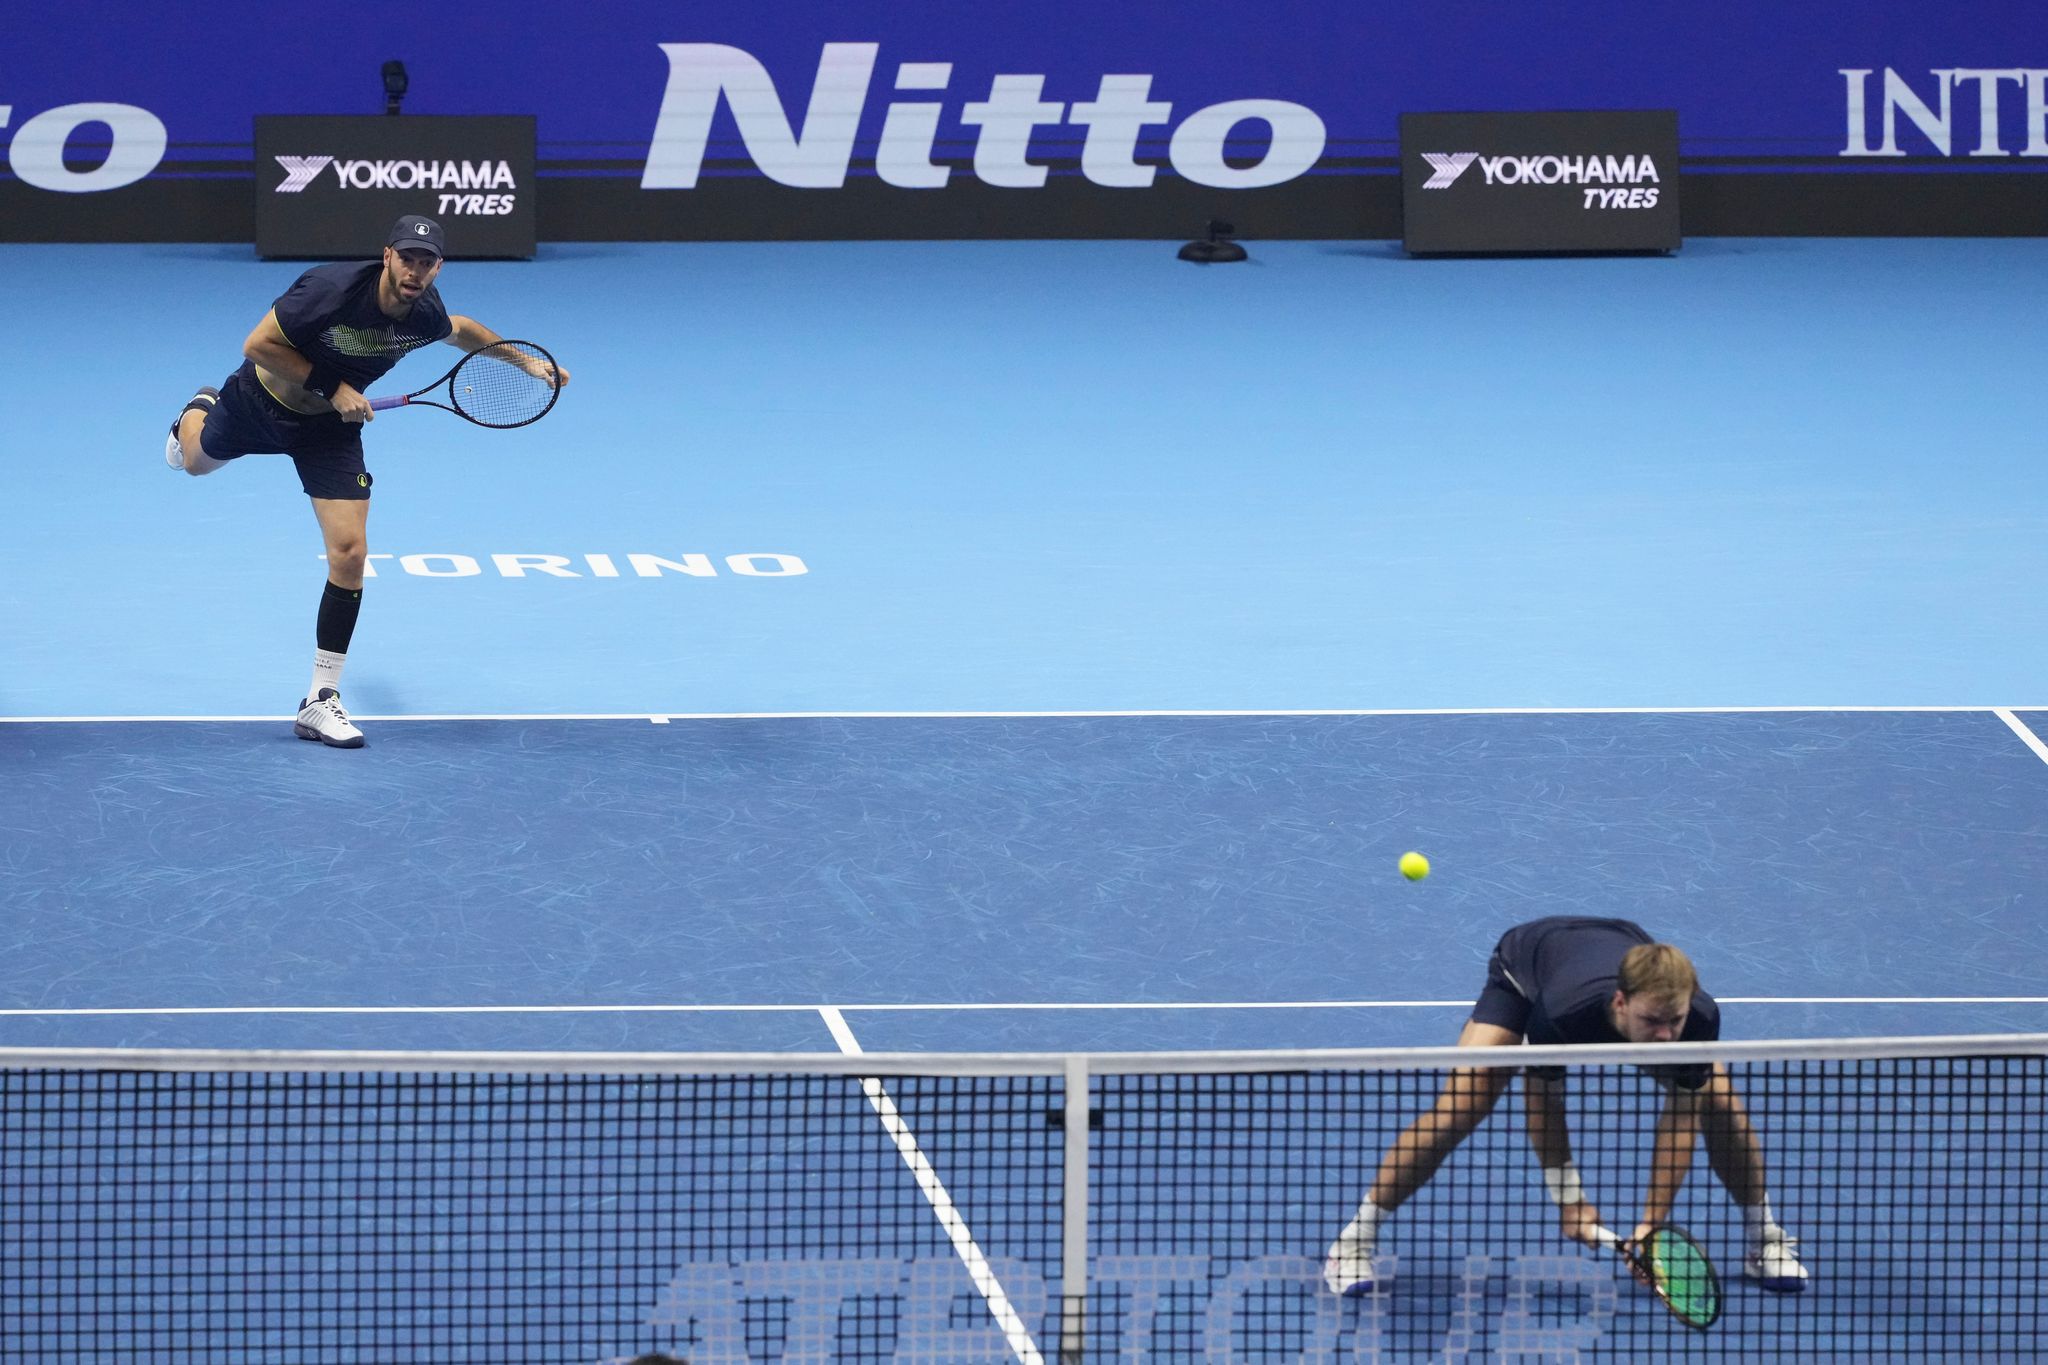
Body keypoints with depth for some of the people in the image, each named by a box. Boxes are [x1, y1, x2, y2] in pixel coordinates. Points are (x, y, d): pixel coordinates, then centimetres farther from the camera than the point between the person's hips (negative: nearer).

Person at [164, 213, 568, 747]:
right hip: (262, 399, -2)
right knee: (196, 461, 28)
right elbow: (257, 345, -28)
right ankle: (198, 413, 69)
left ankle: (320, 702, -5)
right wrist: (330, 387, -32)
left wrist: (525, 361, 6)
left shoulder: (426, 316, -19)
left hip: (331, 425, 2)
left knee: (349, 552, -12)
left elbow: (462, 330, 8)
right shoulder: (332, 289, -36)